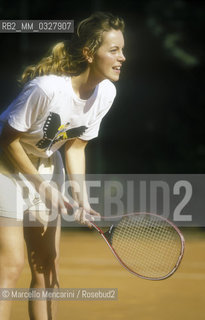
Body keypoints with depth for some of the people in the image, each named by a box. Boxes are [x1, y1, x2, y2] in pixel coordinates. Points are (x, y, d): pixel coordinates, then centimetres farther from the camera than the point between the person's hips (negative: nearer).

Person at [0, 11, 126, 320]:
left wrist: (81, 198, -10)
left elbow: (75, 146, 0)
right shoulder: (47, 88, -31)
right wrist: (42, 185, -14)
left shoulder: (106, 92, -10)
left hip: (47, 166, 7)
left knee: (46, 264, 6)